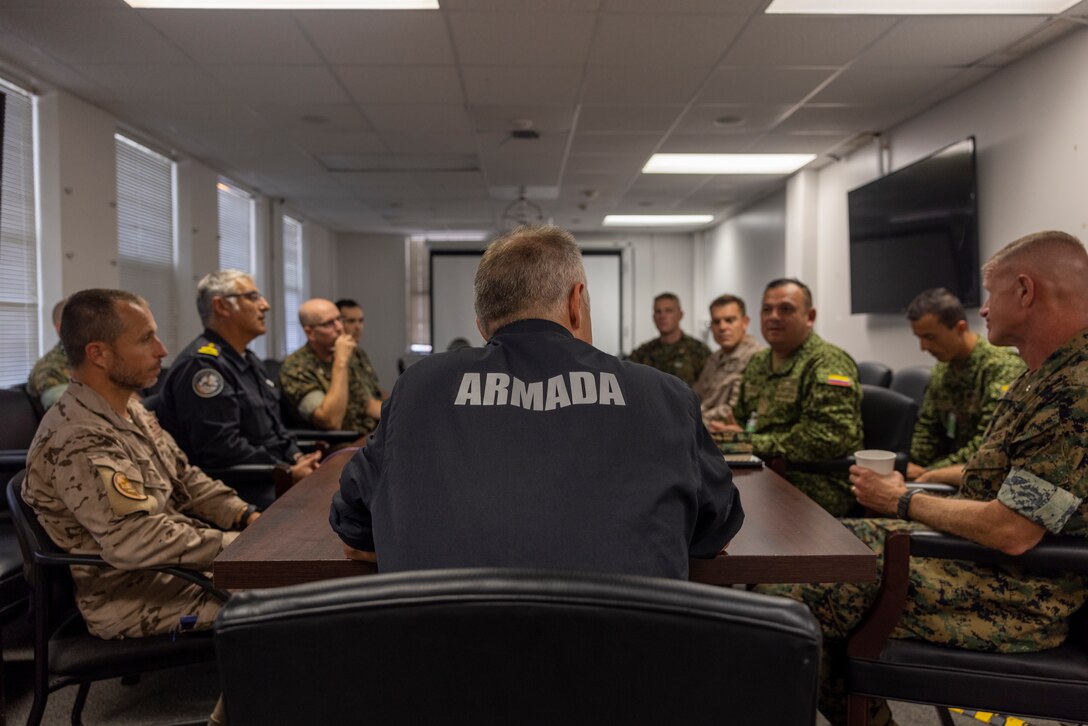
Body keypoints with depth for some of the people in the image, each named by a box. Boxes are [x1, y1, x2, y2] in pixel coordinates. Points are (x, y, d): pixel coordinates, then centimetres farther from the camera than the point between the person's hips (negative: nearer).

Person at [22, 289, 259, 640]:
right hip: (133, 596, -9)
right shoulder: (78, 442, -26)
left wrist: (248, 516, -2)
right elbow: (140, 542, -32)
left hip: (178, 559, 9)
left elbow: (185, 478, 12)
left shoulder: (129, 408, 6)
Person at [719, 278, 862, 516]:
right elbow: (739, 419, 25)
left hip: (814, 488, -7)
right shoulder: (757, 362, 17)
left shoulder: (829, 363, -8)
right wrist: (734, 434, -1)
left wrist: (752, 442, -14)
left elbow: (828, 437, -20)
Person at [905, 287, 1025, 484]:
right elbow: (927, 427, 14)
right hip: (954, 471, 7)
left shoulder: (1004, 367, -14)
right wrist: (914, 468, -3)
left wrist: (929, 472, -19)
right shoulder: (942, 368, 10)